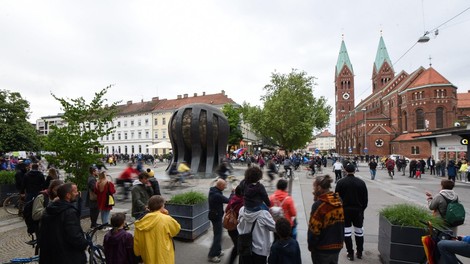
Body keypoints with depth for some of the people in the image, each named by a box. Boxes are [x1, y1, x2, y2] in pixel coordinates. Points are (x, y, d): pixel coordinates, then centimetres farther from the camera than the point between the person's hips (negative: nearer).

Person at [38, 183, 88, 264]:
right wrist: (85, 244, -12)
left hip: (49, 255, 9)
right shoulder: (70, 212, -26)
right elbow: (74, 236, -30)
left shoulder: (49, 210, 4)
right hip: (69, 258, -9)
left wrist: (43, 247, 26)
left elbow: (42, 232, 14)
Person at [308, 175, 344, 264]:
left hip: (322, 249, -6)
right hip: (337, 246, 6)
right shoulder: (339, 202, -3)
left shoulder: (318, 205, -25)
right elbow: (340, 222, 9)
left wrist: (311, 245, -8)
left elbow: (314, 229, -19)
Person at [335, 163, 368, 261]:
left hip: (345, 210, -2)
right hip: (358, 210, 2)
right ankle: (359, 252, 26)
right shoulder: (361, 182, -2)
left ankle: (350, 253, 9)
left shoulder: (341, 182, -8)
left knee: (347, 232, 6)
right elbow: (365, 198, 3)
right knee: (359, 231, 16)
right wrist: (362, 208, 13)